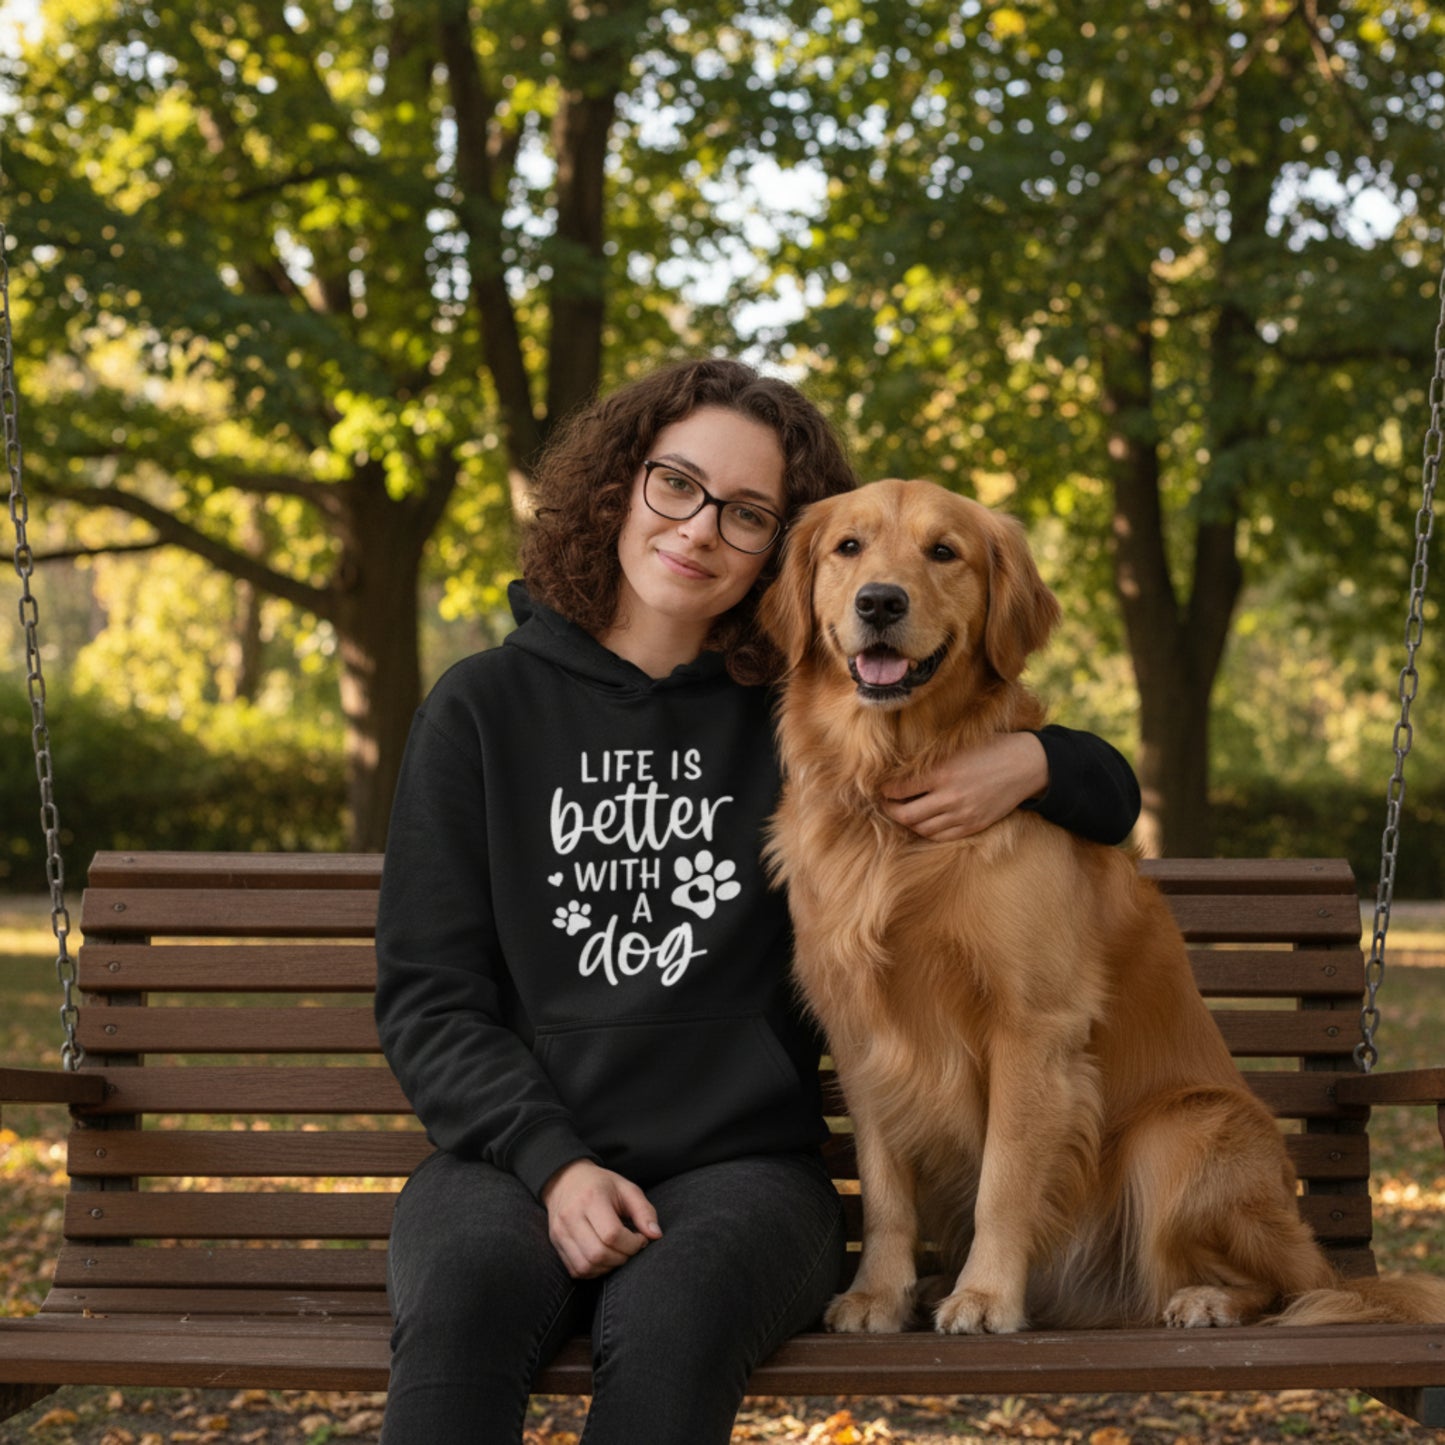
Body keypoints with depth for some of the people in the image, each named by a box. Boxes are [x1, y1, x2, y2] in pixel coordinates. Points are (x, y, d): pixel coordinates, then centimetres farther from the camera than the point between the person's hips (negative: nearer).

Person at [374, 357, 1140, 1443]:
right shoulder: (486, 709, 9)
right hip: (513, 1157, 0)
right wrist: (552, 1163, -11)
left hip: (742, 1162, 0)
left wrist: (1030, 764, -7)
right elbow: (429, 995, 6)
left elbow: (1110, 793, 18)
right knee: (465, 1292, -36)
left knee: (675, 1320, -35)